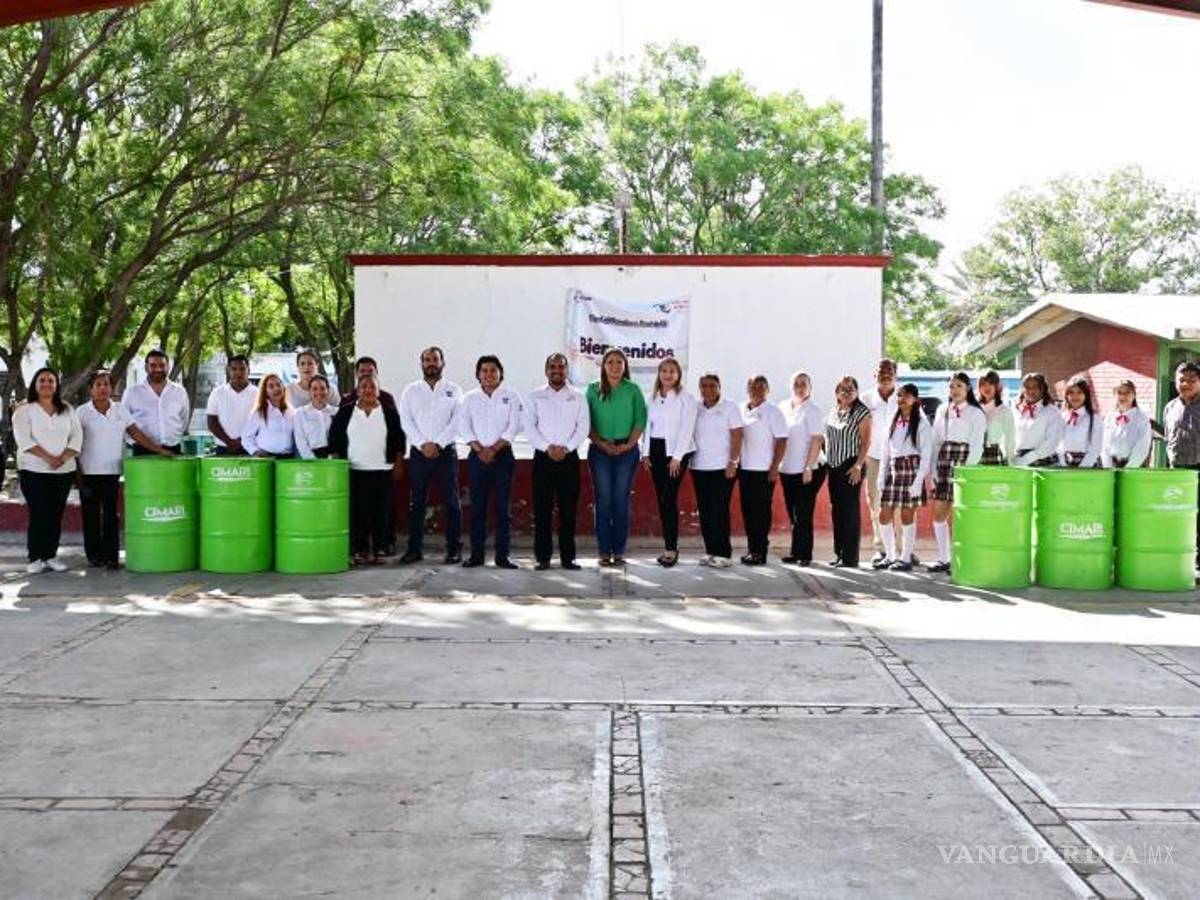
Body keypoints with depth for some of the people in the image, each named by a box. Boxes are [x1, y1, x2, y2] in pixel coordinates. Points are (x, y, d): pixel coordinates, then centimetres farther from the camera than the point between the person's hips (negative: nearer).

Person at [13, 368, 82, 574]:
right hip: (33, 470, -3)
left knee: (56, 514, 4)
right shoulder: (24, 409, 1)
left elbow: (77, 436, 4)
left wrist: (63, 458, -12)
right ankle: (35, 559, 2)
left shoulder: (67, 409, 12)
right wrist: (47, 457, -19)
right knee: (38, 515, -6)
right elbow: (23, 438, -10)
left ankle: (51, 556, 12)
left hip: (64, 471, 3)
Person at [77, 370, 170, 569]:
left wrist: (160, 450, -9)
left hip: (112, 472, 1)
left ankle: (111, 556, 1)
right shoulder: (82, 412, -1)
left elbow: (136, 433, 2)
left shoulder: (120, 409, 6)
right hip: (89, 472, -1)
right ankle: (94, 555, 15)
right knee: (91, 515, 6)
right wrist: (77, 473, -5)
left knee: (111, 514, -1)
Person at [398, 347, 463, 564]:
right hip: (418, 453, 1)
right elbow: (406, 421, 1)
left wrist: (438, 444, -13)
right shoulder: (411, 391, 11)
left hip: (446, 452, -1)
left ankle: (454, 549, 5)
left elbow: (456, 421, -3)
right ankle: (415, 549, 8)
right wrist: (423, 444, -11)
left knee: (451, 502, 0)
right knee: (416, 503, 3)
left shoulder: (453, 390, 8)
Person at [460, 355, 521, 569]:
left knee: (503, 508, -2)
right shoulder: (470, 398, 11)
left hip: (503, 456, -2)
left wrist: (493, 448, -12)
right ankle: (476, 554, 7)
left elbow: (514, 427, -4)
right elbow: (464, 427, 2)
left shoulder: (511, 396, 5)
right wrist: (480, 449, -11)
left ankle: (502, 555, 1)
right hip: (477, 457, 2)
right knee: (477, 507, 2)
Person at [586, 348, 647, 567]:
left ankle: (619, 551, 3)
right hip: (600, 450, 0)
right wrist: (603, 444, -9)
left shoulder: (633, 390, 6)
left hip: (627, 449, 0)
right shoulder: (593, 390, 6)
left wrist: (628, 444, -10)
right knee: (603, 500, -2)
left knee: (621, 500, -1)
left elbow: (640, 420, 2)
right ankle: (604, 552, 2)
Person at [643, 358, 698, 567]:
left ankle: (672, 548, -8)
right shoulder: (653, 398, 13)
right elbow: (648, 425, 14)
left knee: (669, 499, -11)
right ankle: (668, 546, 11)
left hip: (676, 451, -5)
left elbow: (687, 429, -9)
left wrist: (677, 457, -14)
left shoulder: (685, 398, -3)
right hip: (656, 450, 5)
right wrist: (646, 452, 5)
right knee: (661, 499, 5)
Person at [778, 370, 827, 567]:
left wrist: (808, 468, -18)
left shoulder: (813, 410, -8)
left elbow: (817, 440, -13)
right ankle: (796, 552, 17)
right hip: (787, 469, 6)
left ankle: (803, 554, 2)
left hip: (808, 470, -6)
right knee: (793, 514, 10)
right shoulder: (783, 407, 11)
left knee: (803, 514, -5)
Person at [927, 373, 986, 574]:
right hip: (944, 464, 5)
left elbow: (976, 446, -6)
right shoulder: (942, 410, 14)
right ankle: (943, 559, 14)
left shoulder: (976, 413, -1)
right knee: (939, 513, 5)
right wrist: (934, 469, 8)